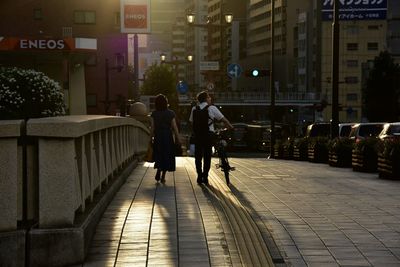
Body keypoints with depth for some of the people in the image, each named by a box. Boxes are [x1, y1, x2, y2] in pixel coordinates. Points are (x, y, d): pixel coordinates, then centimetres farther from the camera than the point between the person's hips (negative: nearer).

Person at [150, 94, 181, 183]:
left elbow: (152, 127, -4)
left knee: (159, 155, 15)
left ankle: (158, 172, -4)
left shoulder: (154, 114, -3)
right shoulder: (171, 113, -6)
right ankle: (163, 176, 8)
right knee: (167, 155, 9)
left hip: (157, 136, 1)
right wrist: (178, 139, 0)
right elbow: (174, 127, -6)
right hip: (168, 136, -1)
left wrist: (151, 137, 5)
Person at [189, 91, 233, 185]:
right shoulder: (212, 108, -4)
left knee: (198, 156, 10)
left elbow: (191, 121, 10)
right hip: (208, 134, -3)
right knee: (207, 156, 4)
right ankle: (205, 177, 4)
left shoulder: (194, 109, 7)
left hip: (197, 134, 3)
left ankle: (199, 177, 8)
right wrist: (230, 127, 13)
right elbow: (223, 119, -1)